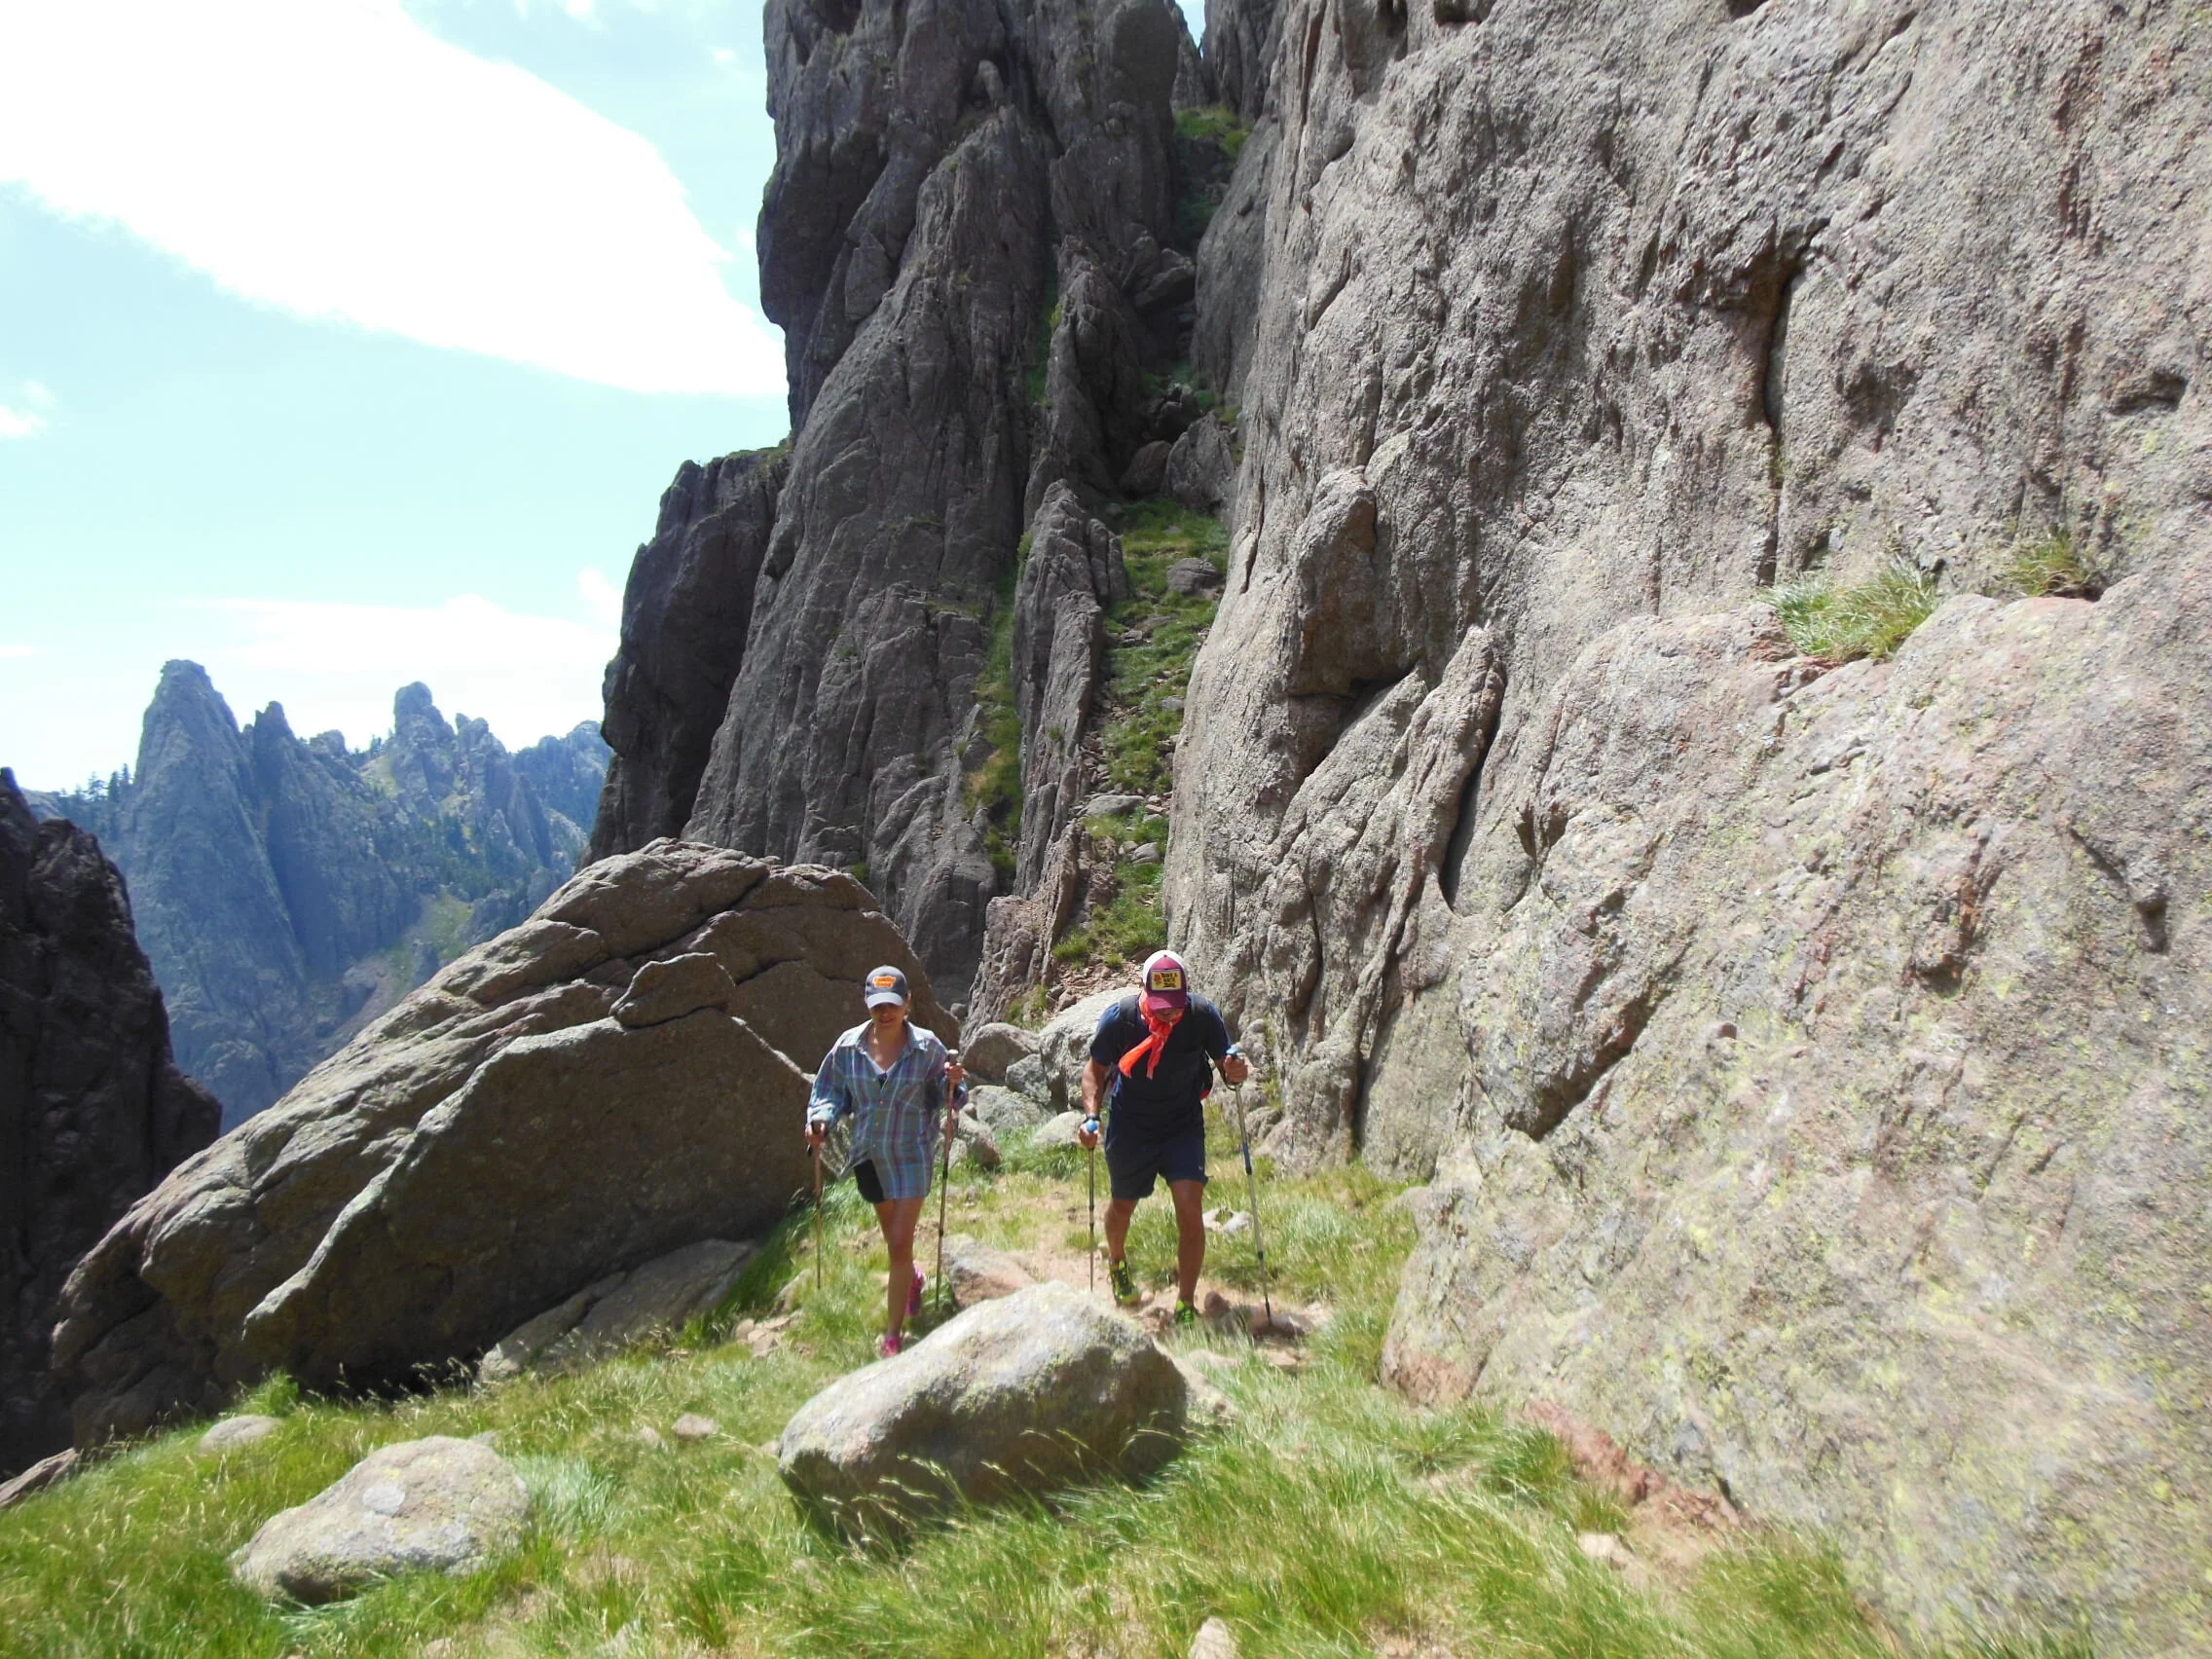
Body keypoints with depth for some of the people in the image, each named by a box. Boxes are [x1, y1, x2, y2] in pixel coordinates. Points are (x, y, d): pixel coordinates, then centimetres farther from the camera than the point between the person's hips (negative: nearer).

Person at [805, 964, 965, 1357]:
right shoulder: (849, 1046, -7)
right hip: (868, 1156, 4)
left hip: (912, 1156, -4)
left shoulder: (927, 1047, -12)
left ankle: (893, 1336, 3)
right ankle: (912, 1279, 55)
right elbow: (831, 1091, 5)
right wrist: (821, 1120, -14)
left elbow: (943, 1097, -2)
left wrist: (953, 1085, -24)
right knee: (893, 1237, 22)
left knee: (900, 1245, -8)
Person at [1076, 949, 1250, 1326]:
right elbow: (1095, 1069, -6)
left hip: (1184, 1125, 0)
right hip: (1130, 1127, 0)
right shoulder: (1119, 1018, -21)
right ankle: (1116, 1262, 53)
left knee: (1190, 1210, -14)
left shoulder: (1203, 1016, -20)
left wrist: (1235, 1072, -30)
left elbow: (1225, 1062, -6)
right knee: (1123, 1206, 18)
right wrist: (1091, 1115, -20)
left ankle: (1186, 1306, 1)